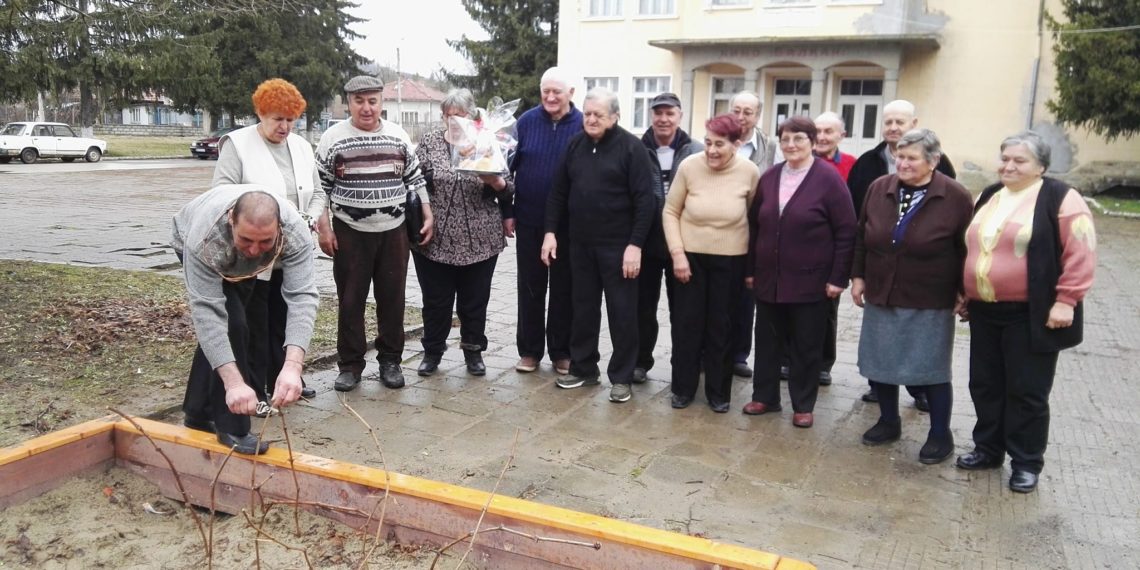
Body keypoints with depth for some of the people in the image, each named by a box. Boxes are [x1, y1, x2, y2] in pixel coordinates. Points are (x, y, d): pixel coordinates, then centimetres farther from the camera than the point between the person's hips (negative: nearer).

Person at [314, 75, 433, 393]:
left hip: (394, 231, 2)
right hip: (350, 233, -2)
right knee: (350, 301, 4)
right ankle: (350, 364, 15)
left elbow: (415, 178, 10)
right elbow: (319, 187, 1)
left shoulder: (398, 136, 5)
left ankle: (390, 360, 20)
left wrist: (428, 216, 3)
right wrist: (323, 230, -3)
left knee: (392, 298, 7)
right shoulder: (333, 138, -2)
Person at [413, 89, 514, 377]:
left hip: (480, 240, 0)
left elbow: (507, 189, 4)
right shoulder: (429, 142, 2)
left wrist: (496, 181, -18)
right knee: (436, 300, 9)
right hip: (435, 239, 0)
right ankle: (432, 351, 27)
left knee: (475, 300, 10)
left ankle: (473, 351, 28)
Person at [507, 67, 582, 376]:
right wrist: (507, 211, -1)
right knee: (530, 287, 10)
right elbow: (509, 165, 3)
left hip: (568, 222, -1)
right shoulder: (526, 121, 0)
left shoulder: (583, 125, -5)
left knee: (564, 289, 9)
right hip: (529, 219, 2)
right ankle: (529, 350, 21)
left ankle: (561, 352, 21)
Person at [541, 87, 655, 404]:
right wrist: (551, 231, 4)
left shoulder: (632, 148, -8)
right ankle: (583, 368, 26)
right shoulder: (575, 145, 7)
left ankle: (621, 377, 14)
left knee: (622, 312, 3)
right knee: (584, 308, 13)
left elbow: (645, 201, -12)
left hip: (618, 245, -5)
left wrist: (636, 244, -17)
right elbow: (558, 192, 12)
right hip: (581, 243, 5)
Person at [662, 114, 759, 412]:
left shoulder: (749, 172, -10)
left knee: (721, 326, 9)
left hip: (731, 260, 0)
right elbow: (671, 212, -3)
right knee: (686, 323, 7)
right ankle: (683, 387, 23)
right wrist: (677, 253, -10)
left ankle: (718, 391, 23)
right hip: (691, 256, 0)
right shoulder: (689, 166, -11)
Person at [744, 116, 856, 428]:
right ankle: (764, 396, 26)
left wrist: (839, 277, -12)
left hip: (810, 281, -4)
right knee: (767, 340, 13)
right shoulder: (769, 177, 7)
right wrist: (750, 269, 10)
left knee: (806, 346, 6)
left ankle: (803, 406, 18)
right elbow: (754, 226, 12)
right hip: (768, 278, 5)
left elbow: (846, 231, -9)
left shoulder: (828, 178, -8)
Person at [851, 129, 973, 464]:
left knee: (932, 368, 5)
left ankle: (940, 435, 22)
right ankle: (888, 422, 32)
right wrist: (857, 276, 8)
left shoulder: (956, 198, -9)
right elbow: (861, 236, 10)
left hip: (929, 304, -4)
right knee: (880, 363, 12)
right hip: (881, 296, 4)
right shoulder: (879, 189, 2)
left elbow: (966, 249, -4)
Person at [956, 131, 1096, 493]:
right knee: (985, 384, 13)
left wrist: (1066, 300, -17)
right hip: (984, 312, 6)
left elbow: (1080, 252, -13)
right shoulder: (988, 197, 13)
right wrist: (964, 294, 19)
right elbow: (970, 248, 20)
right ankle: (988, 449, 29)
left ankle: (1026, 462, 17)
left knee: (1027, 391, 3)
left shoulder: (1060, 199, -8)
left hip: (1031, 315, -6)